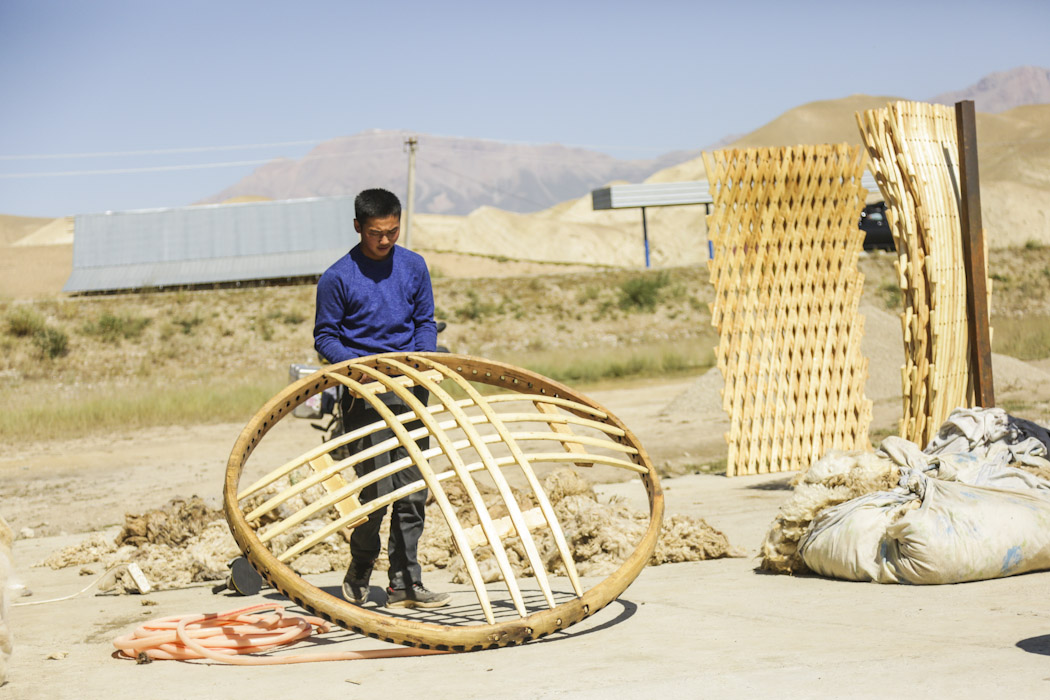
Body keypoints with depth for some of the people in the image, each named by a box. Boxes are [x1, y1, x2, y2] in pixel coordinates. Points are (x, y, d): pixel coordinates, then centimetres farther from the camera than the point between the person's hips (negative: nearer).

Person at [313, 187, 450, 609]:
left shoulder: (413, 266, 8)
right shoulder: (337, 278, -4)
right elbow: (324, 337, 0)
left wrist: (425, 356, -4)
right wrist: (358, 364, -17)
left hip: (411, 389, 4)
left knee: (412, 491, 3)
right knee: (377, 489, -9)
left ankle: (404, 584, 10)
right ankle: (357, 577, 11)